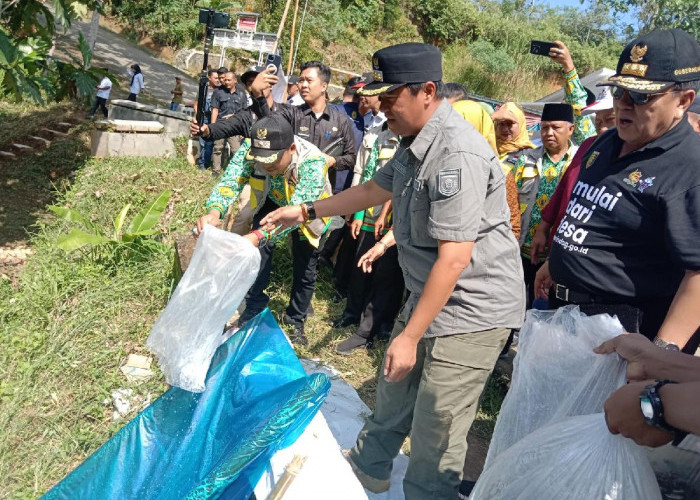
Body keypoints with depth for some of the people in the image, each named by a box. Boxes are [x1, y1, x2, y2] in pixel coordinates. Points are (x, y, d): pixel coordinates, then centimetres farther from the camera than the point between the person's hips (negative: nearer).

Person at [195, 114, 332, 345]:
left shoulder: (313, 163, -44)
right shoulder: (250, 148, -33)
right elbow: (230, 181, -37)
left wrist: (256, 237, -66)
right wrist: (214, 213, -59)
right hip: (271, 202, 3)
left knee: (304, 271, 7)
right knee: (259, 251, -14)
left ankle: (295, 322, 30)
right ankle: (253, 310, 7)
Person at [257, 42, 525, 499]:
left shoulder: (456, 153, -25)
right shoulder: (416, 144, 7)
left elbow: (454, 258, -27)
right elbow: (375, 189, 23)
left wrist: (410, 336, -21)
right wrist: (307, 211, 26)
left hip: (472, 310, -10)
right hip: (430, 297, 10)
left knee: (434, 438, 2)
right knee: (393, 391, 25)